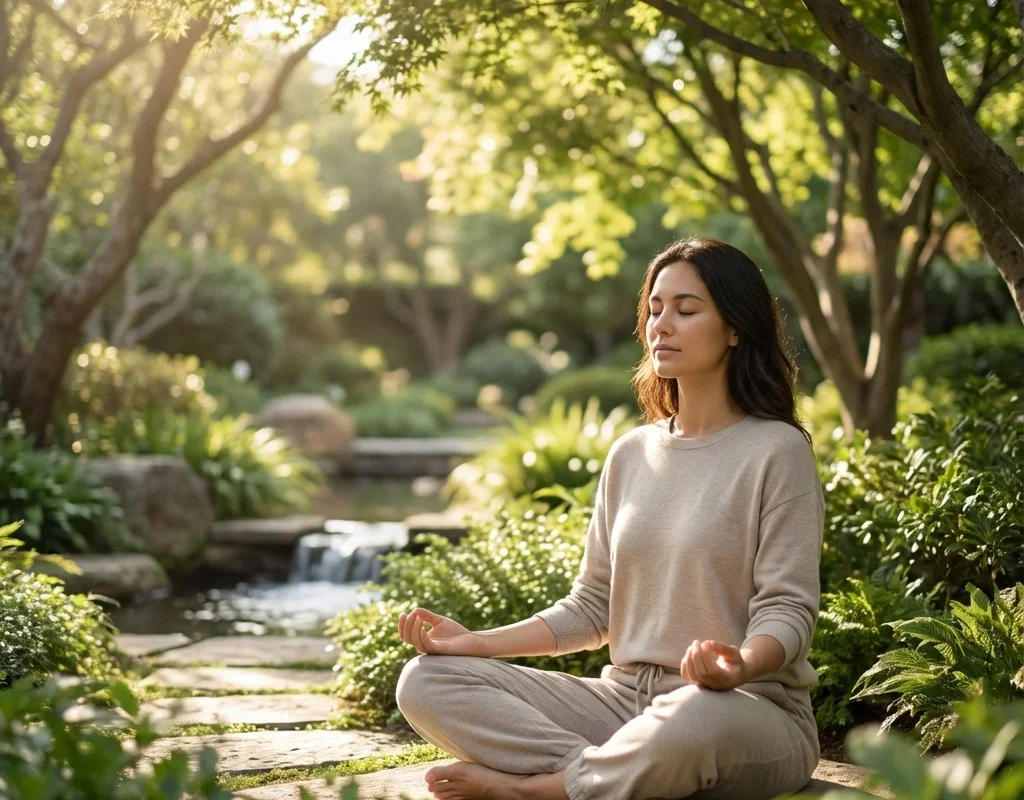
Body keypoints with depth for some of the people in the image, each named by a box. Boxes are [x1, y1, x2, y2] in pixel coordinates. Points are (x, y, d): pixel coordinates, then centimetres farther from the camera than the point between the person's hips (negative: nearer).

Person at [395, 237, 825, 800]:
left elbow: (787, 611, -10)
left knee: (690, 723, -44)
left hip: (746, 708, -5)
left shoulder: (776, 451, -4)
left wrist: (739, 667, -33)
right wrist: (476, 642, 1)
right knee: (427, 682, -11)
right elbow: (592, 607, 14)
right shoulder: (631, 455, 13)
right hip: (625, 697, 5)